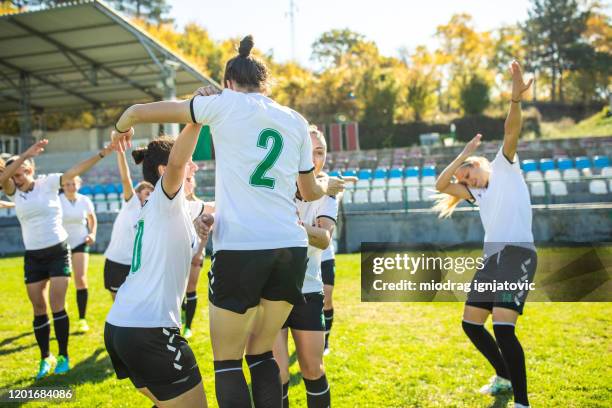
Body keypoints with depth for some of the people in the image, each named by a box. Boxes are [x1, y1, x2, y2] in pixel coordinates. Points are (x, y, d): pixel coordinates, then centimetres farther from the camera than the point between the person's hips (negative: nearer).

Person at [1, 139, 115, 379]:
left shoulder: (48, 182, -5)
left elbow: (77, 170, -14)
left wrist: (102, 153, -26)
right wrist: (26, 154, -33)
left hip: (58, 251, -3)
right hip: (33, 256, 3)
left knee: (57, 306, -5)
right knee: (39, 310, 7)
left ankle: (63, 356, 8)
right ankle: (45, 358, 20)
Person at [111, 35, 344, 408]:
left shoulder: (225, 103, 3)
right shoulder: (296, 121, 15)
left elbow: (138, 112, 9)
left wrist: (122, 130, 31)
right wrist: (330, 185, 47)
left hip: (240, 249, -5)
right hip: (291, 248, 5)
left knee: (227, 362, 7)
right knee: (261, 355, 18)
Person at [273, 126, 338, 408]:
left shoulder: (325, 194, -3)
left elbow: (325, 238, -22)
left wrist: (297, 226, -44)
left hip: (308, 290, 3)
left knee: (312, 369, 10)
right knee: (278, 372, -5)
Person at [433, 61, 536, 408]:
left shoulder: (504, 168, 5)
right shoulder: (479, 193, 22)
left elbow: (511, 133, -12)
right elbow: (441, 184, 14)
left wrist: (516, 99, -28)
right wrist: (463, 153, 12)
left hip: (518, 253, -8)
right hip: (492, 258, 8)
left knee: (503, 327, -21)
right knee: (472, 324, 10)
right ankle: (504, 377, 31)